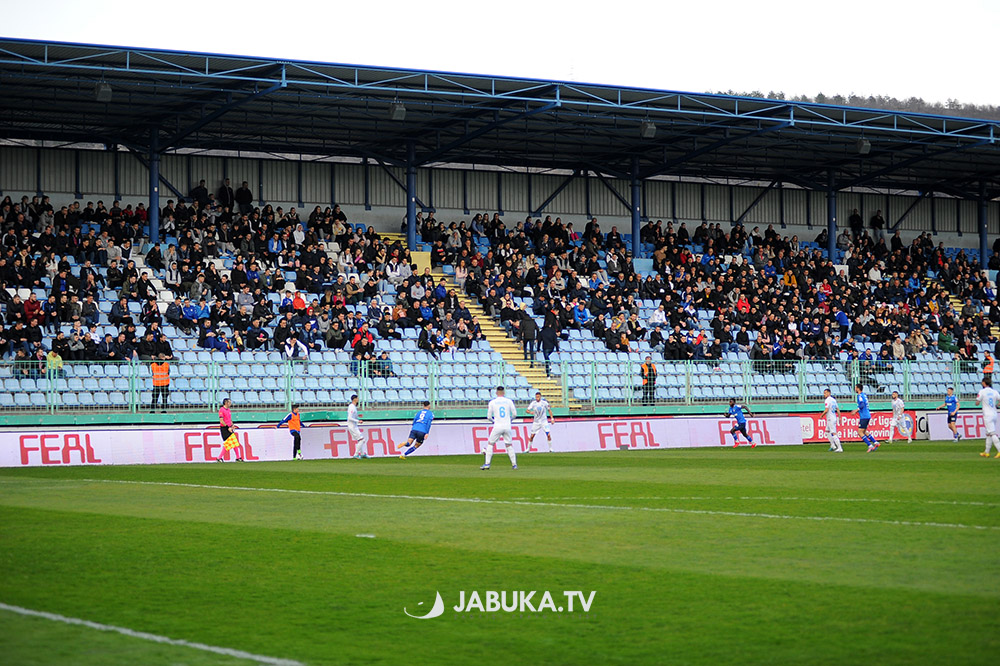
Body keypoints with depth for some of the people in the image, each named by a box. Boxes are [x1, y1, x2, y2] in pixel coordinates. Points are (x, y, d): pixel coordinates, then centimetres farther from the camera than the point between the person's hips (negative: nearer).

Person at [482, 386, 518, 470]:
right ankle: (514, 464, 6)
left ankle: (487, 464, 3)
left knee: (490, 444, 11)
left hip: (497, 427, -2)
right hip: (507, 427, 2)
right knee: (509, 445, 12)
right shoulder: (509, 401, 3)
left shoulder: (492, 402, 0)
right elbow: (515, 414, 4)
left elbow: (489, 417, 2)